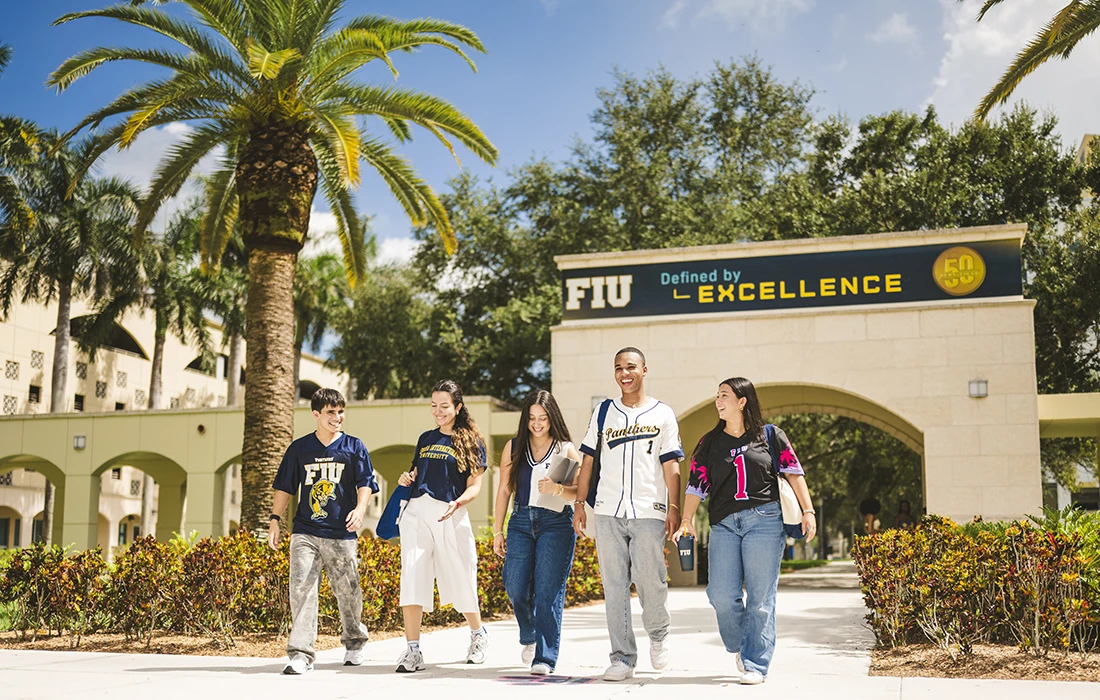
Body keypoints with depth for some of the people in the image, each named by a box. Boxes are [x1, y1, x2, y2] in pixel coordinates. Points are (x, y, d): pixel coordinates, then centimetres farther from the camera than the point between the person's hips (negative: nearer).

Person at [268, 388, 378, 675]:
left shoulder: (354, 447, 6)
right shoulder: (299, 448, 9)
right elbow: (284, 487, 13)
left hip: (341, 533, -1)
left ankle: (354, 642, 31)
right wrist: (275, 519, 5)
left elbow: (365, 483, 1)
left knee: (347, 591, 7)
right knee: (301, 587, -11)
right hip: (305, 532, 1)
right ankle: (300, 653, -9)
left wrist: (360, 509, -17)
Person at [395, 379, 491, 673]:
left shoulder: (471, 441, 5)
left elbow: (475, 486, -2)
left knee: (460, 579, 5)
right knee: (412, 578, -10)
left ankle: (478, 634, 31)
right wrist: (407, 479, 3)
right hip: (416, 511, 3)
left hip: (450, 516, -3)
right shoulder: (426, 439, 18)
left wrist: (457, 503, -21)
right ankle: (413, 651, -7)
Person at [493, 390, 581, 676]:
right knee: (516, 588, -2)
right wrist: (498, 531, 11)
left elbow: (580, 492, -3)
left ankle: (545, 657, 0)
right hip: (521, 521, 3)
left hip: (556, 523, -3)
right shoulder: (514, 447, 11)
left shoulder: (567, 450, 3)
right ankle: (529, 637, 28)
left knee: (548, 592, -7)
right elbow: (504, 490, 14)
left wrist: (558, 489, -23)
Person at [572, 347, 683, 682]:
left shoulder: (662, 414, 7)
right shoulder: (603, 412, 11)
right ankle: (622, 658, 9)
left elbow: (670, 466, 4)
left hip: (649, 511, -2)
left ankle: (658, 635, 24)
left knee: (650, 581, -5)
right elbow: (587, 461, 12)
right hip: (608, 512, 2)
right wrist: (579, 504, 6)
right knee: (614, 586, 1)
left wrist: (674, 508, -4)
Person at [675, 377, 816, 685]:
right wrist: (687, 520, -2)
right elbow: (696, 484, 9)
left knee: (760, 597, -3)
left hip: (764, 521, -2)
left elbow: (794, 473, 7)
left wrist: (808, 511, -1)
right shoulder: (709, 443, 14)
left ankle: (755, 664, 6)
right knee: (721, 594, -7)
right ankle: (739, 646, 21)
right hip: (724, 524, 2)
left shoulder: (770, 436, 8)